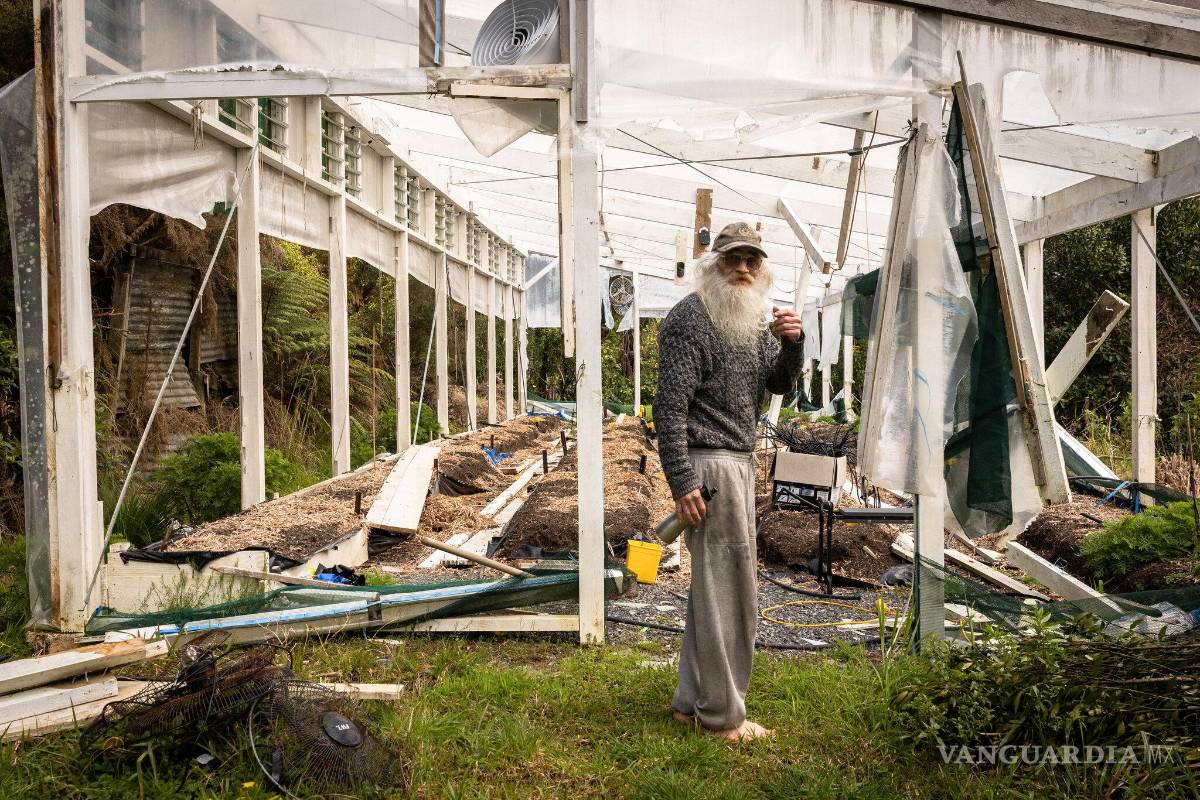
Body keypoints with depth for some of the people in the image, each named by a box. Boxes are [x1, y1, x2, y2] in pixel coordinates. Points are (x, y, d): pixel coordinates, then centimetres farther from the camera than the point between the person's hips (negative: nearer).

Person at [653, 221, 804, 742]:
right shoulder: (690, 317, -10)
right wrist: (682, 481, -21)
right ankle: (721, 714, 6)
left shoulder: (754, 319, 17)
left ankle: (693, 700, 25)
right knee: (729, 586, -6)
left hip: (740, 462, 10)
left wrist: (790, 345, -7)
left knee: (714, 583, 14)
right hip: (709, 463, -9)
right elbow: (670, 405, -15)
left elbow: (780, 385, 14)